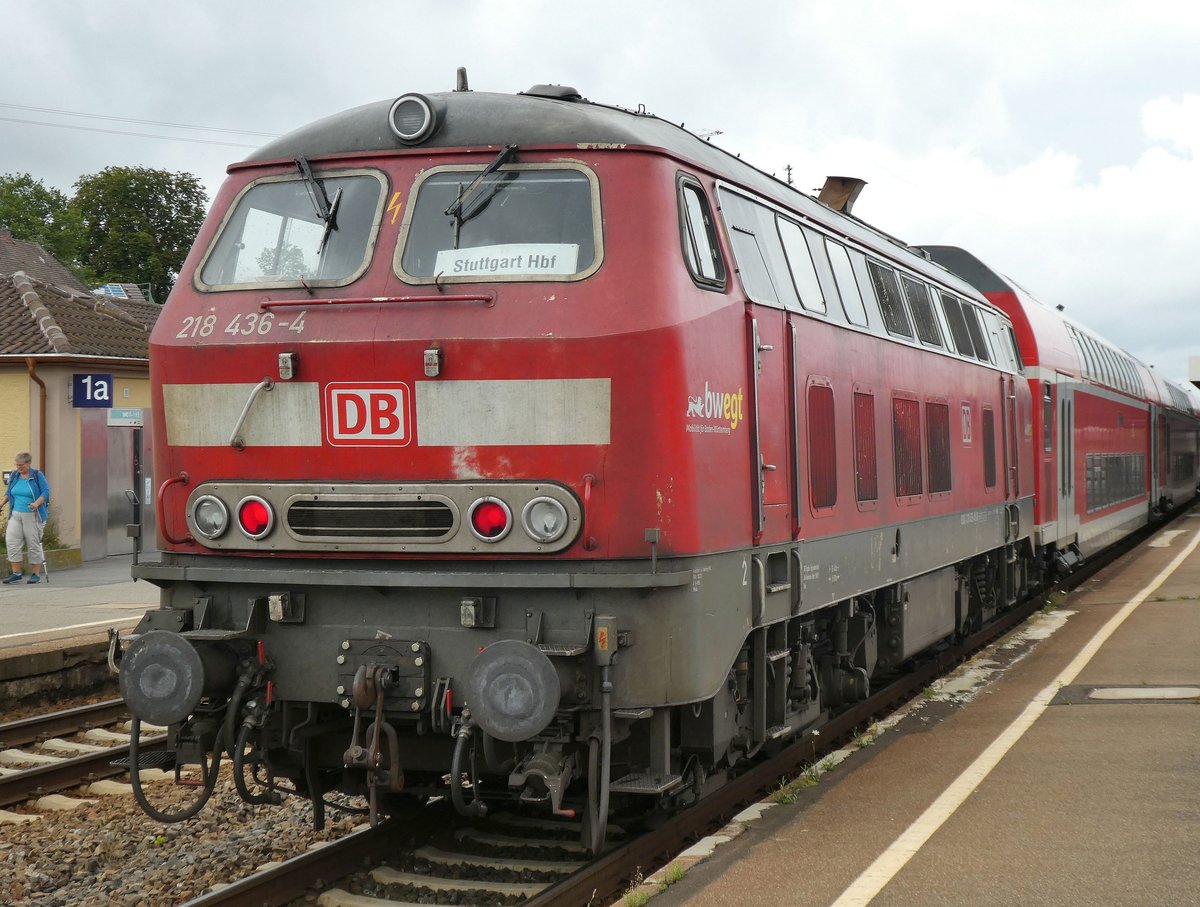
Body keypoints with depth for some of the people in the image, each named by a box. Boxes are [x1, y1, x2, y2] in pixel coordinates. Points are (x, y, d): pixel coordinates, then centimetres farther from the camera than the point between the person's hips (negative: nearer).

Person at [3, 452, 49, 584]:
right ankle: (16, 573, 1)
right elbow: (8, 492, 21)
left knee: (33, 544, 0)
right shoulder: (14, 475, 10)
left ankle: (36, 574, 7)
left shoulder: (37, 475, -5)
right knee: (12, 542, -5)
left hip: (32, 516, -5)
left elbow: (46, 492, -10)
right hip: (16, 515, 5)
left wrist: (37, 503, -25)